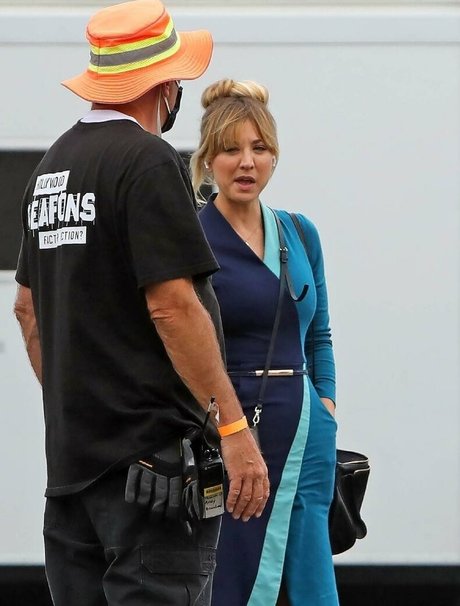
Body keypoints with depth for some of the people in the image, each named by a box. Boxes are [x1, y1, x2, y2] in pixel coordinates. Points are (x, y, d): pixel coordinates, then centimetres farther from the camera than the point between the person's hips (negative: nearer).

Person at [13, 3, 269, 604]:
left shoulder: (52, 165, 16)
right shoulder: (148, 161, -12)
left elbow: (28, 306, 21)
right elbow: (172, 305, -19)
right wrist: (235, 428, -17)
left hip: (71, 457, 9)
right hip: (153, 453, -9)